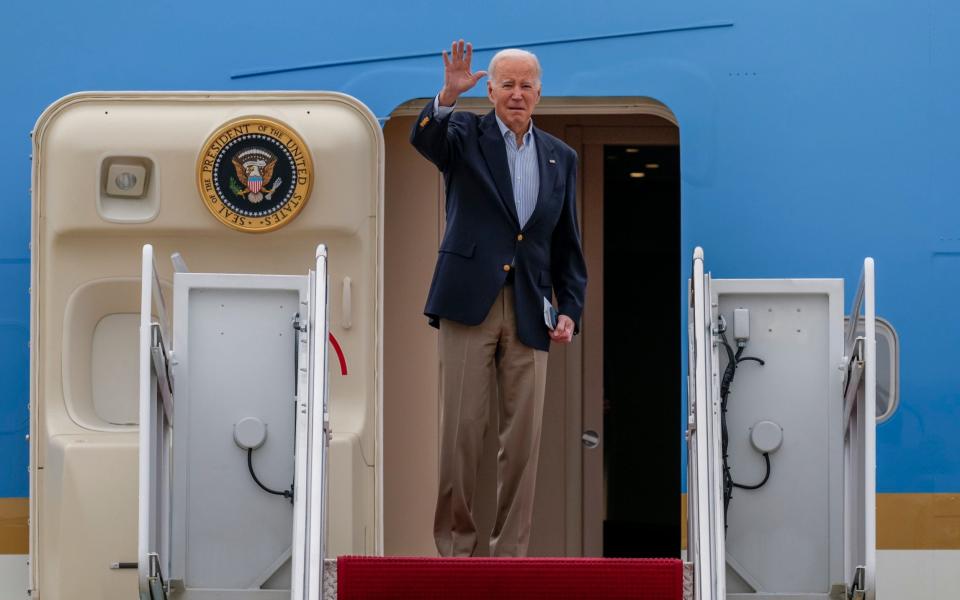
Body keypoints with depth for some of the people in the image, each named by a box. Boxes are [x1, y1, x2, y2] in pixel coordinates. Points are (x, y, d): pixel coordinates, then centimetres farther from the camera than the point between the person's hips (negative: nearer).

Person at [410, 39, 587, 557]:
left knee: (524, 436, 2)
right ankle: (456, 544, 7)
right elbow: (424, 136, -18)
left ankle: (510, 551, 9)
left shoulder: (561, 158, 14)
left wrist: (570, 309, 6)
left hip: (530, 312, 3)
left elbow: (568, 244, 16)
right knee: (461, 429, -3)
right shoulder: (466, 134, 5)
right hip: (469, 301, -3)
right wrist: (448, 95, -37)